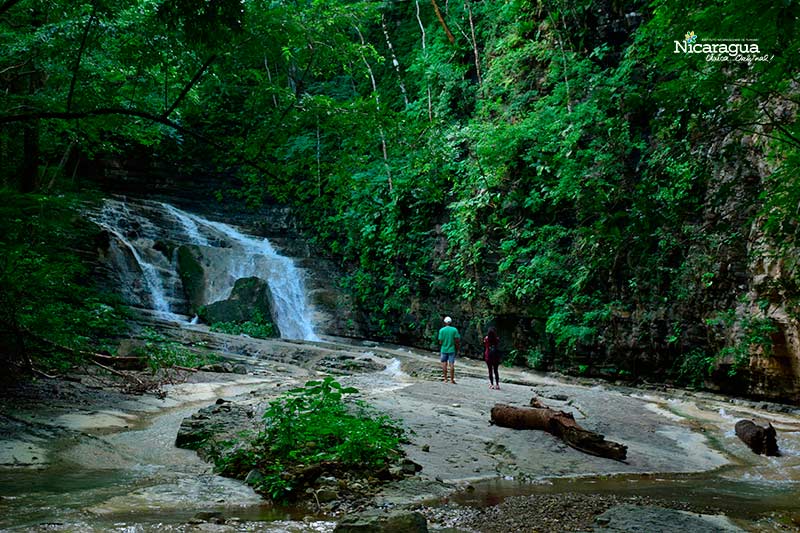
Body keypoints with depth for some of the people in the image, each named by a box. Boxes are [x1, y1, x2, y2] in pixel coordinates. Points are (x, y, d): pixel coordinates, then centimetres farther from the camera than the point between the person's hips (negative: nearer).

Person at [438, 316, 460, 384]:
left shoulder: (441, 330, -4)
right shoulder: (454, 330, -4)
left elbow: (440, 341, -5)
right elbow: (457, 340, -5)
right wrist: (457, 348, 9)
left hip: (444, 349, 0)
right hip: (452, 349, 0)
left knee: (444, 363, 8)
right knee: (451, 364, 1)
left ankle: (445, 379, 9)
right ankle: (452, 379, 2)